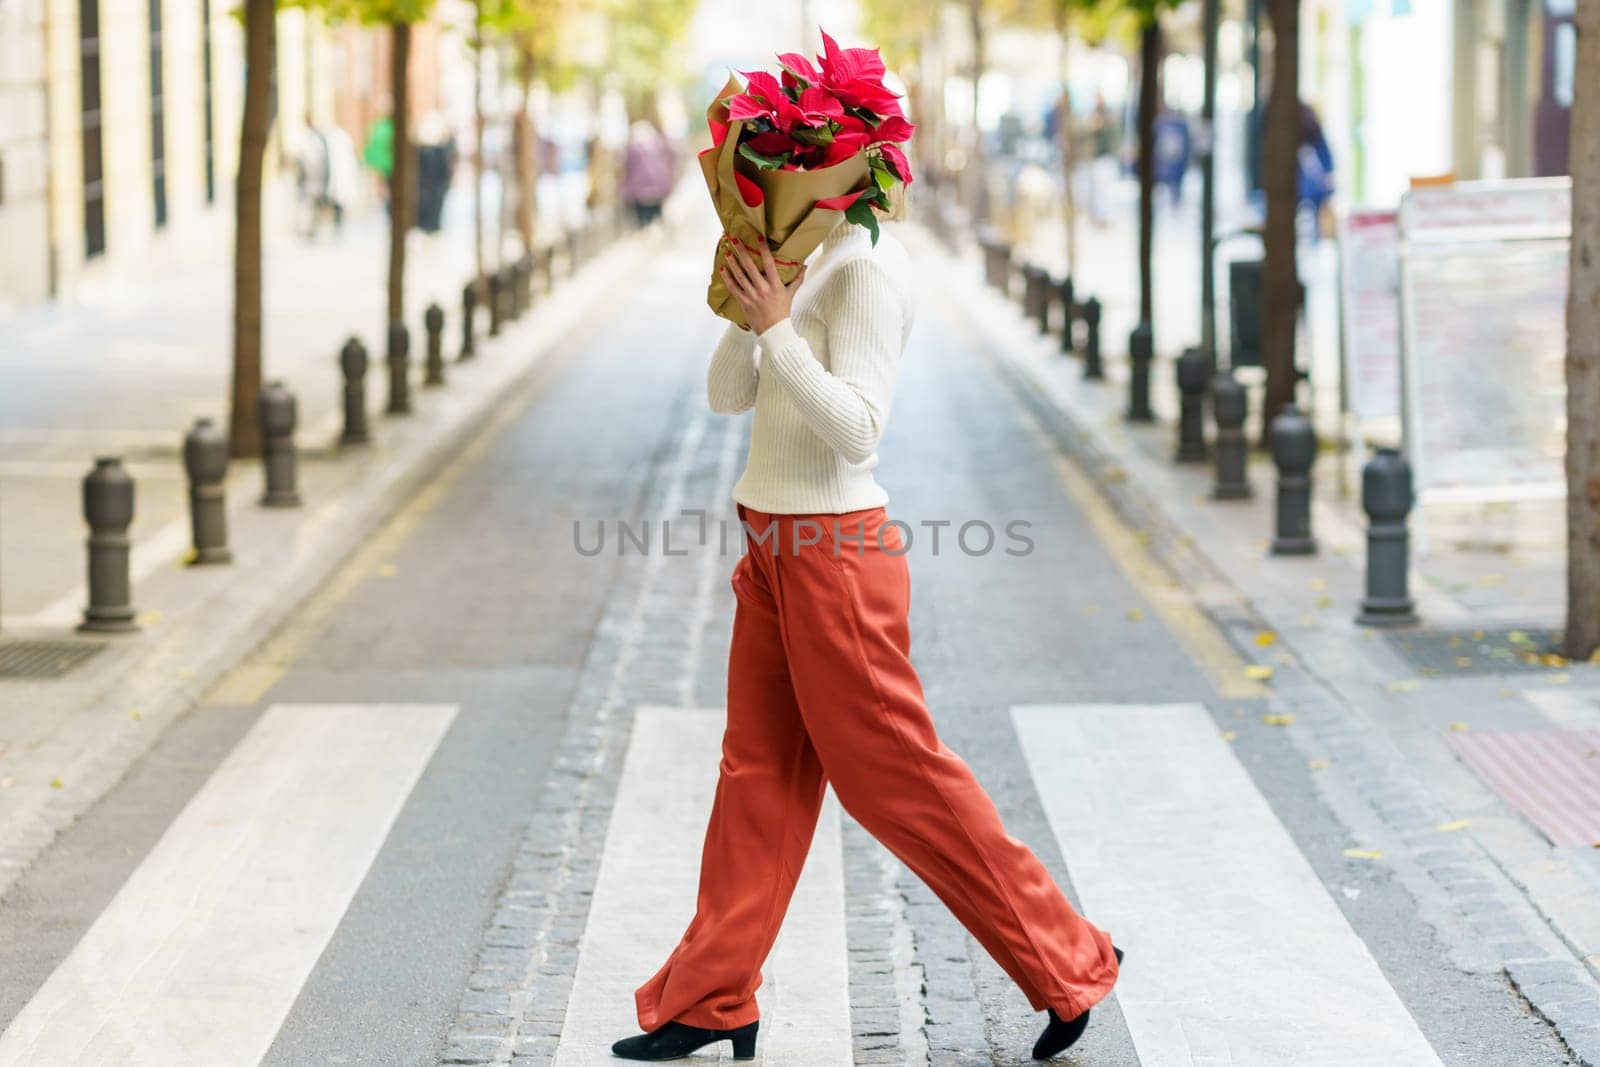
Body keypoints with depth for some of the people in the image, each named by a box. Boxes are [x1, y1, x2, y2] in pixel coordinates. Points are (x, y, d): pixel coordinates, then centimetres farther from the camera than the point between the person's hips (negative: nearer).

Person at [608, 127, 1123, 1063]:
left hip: (832, 553, -9)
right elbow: (729, 396, 10)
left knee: (897, 777, -1)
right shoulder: (810, 263, 12)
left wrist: (777, 326, -25)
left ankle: (1067, 962, 12)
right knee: (759, 774, 11)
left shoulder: (871, 266, -16)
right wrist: (748, 309, -6)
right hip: (777, 546, 9)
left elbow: (856, 429, -23)